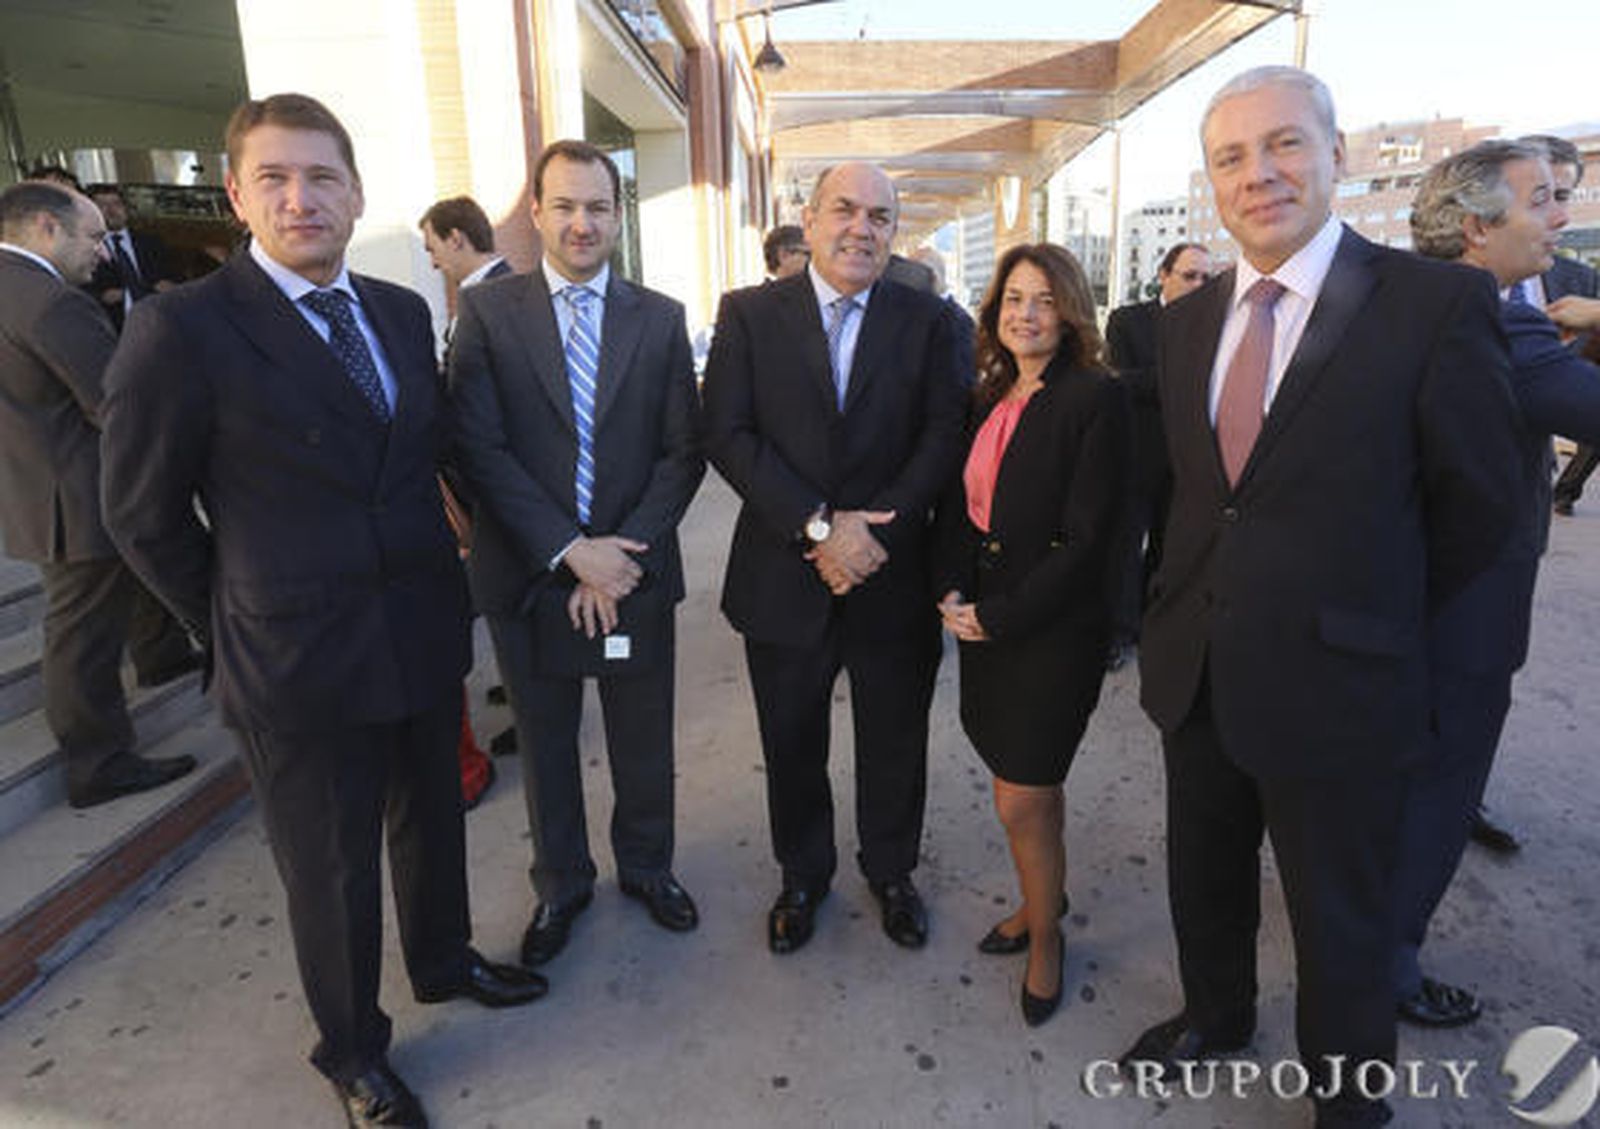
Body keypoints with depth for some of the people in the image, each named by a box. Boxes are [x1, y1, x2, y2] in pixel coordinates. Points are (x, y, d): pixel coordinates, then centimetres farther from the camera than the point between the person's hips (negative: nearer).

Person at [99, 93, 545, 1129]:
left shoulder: (405, 313, 4)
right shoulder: (182, 329, -13)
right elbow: (144, 515, -7)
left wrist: (429, 572, 6)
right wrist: (239, 627, -1)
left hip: (425, 634, 5)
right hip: (300, 659, -5)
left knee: (433, 820, 23)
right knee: (331, 869, 14)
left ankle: (443, 959, 50)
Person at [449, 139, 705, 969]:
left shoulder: (660, 319, 3)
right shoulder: (487, 311, -2)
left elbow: (683, 450, -1)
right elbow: (478, 447, -10)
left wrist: (625, 553, -13)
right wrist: (571, 551, -17)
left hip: (634, 570, 1)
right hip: (530, 575, 0)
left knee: (644, 741, 15)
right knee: (545, 744, 16)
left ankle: (646, 865, 40)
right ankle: (561, 884, 38)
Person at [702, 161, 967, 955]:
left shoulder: (927, 320, 3)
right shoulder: (748, 314, -1)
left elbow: (945, 434, -4)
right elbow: (728, 435, -9)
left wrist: (877, 526, -16)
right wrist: (817, 526, -18)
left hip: (893, 575, 1)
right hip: (784, 580, 0)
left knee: (895, 744, 16)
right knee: (791, 747, 15)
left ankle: (890, 870, 41)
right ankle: (803, 875, 40)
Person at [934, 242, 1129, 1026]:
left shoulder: (1095, 399, -12)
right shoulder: (988, 399, 9)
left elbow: (1084, 539, -16)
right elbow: (959, 503, 12)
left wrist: (1000, 617, -14)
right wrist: (952, 591, -4)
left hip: (1052, 629, -6)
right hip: (983, 621, 6)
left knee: (1021, 803, 1)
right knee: (1033, 785, 18)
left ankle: (1045, 937, 26)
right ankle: (1041, 901, 39)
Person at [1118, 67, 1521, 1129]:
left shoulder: (1437, 302, -13)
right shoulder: (1187, 319, 4)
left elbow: (1477, 504, -7)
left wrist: (1370, 616, 3)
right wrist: (1203, 597, 5)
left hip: (1335, 683, -5)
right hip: (1196, 672, 5)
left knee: (1342, 921, 16)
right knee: (1204, 879, 25)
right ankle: (1216, 1016, 52)